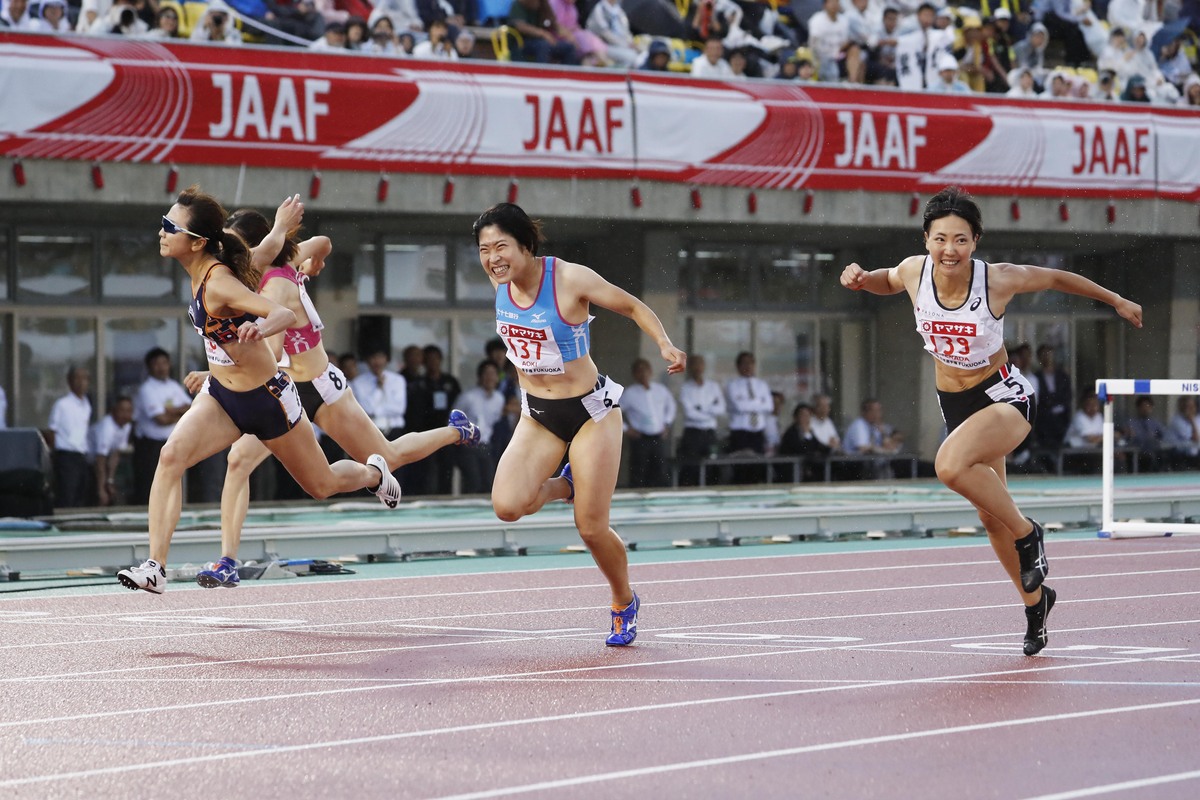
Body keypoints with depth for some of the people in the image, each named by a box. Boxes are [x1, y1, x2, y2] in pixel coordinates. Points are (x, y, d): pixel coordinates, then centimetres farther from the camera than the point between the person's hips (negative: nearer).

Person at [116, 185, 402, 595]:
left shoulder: (219, 283, -29)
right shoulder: (201, 270, -6)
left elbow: (287, 315, -40)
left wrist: (260, 329, -60)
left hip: (267, 399, -6)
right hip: (221, 395, 6)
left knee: (321, 486, 15)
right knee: (171, 455, -21)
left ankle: (373, 473, 50)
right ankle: (155, 567, -23)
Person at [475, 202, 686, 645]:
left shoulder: (570, 279, -22)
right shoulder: (499, 280, -8)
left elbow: (634, 308, -9)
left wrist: (665, 344, -28)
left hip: (590, 411, -4)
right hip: (536, 414, 5)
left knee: (592, 528, -3)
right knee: (507, 505, -19)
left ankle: (625, 604, 26)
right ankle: (564, 486, 15)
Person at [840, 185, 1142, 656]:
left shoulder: (998, 280, -23)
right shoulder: (914, 272, -14)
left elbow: (1056, 278, -4)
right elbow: (887, 282, 12)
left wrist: (1117, 302, 8)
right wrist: (861, 279, -11)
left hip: (1004, 396, -5)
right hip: (953, 403, 5)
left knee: (951, 465, -34)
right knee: (991, 516, 15)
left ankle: (1027, 534, -10)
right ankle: (1034, 601, 39)